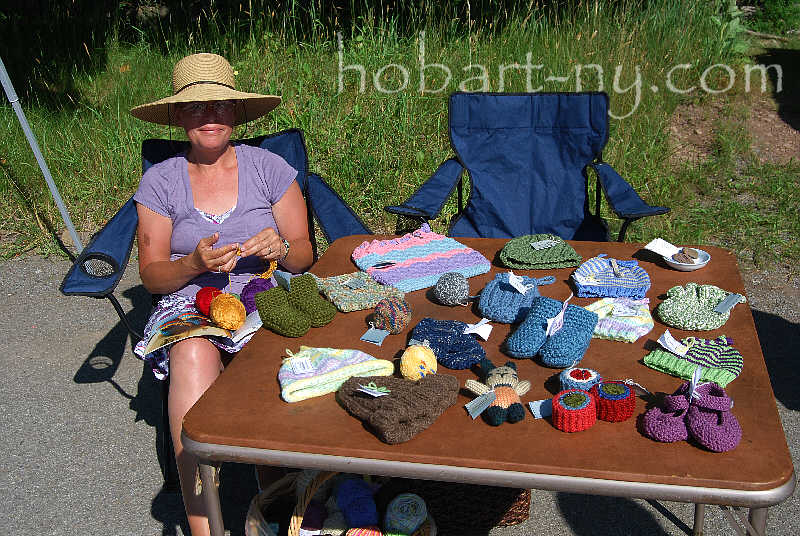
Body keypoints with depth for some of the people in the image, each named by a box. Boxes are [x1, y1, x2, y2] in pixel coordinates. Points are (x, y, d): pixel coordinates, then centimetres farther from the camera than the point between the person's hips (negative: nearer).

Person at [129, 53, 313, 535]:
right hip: (190, 301, 1)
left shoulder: (269, 167, 7)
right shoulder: (160, 181, 8)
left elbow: (304, 256, 8)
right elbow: (152, 274, 5)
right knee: (193, 354, -36)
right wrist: (194, 264, -16)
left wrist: (281, 249, -16)